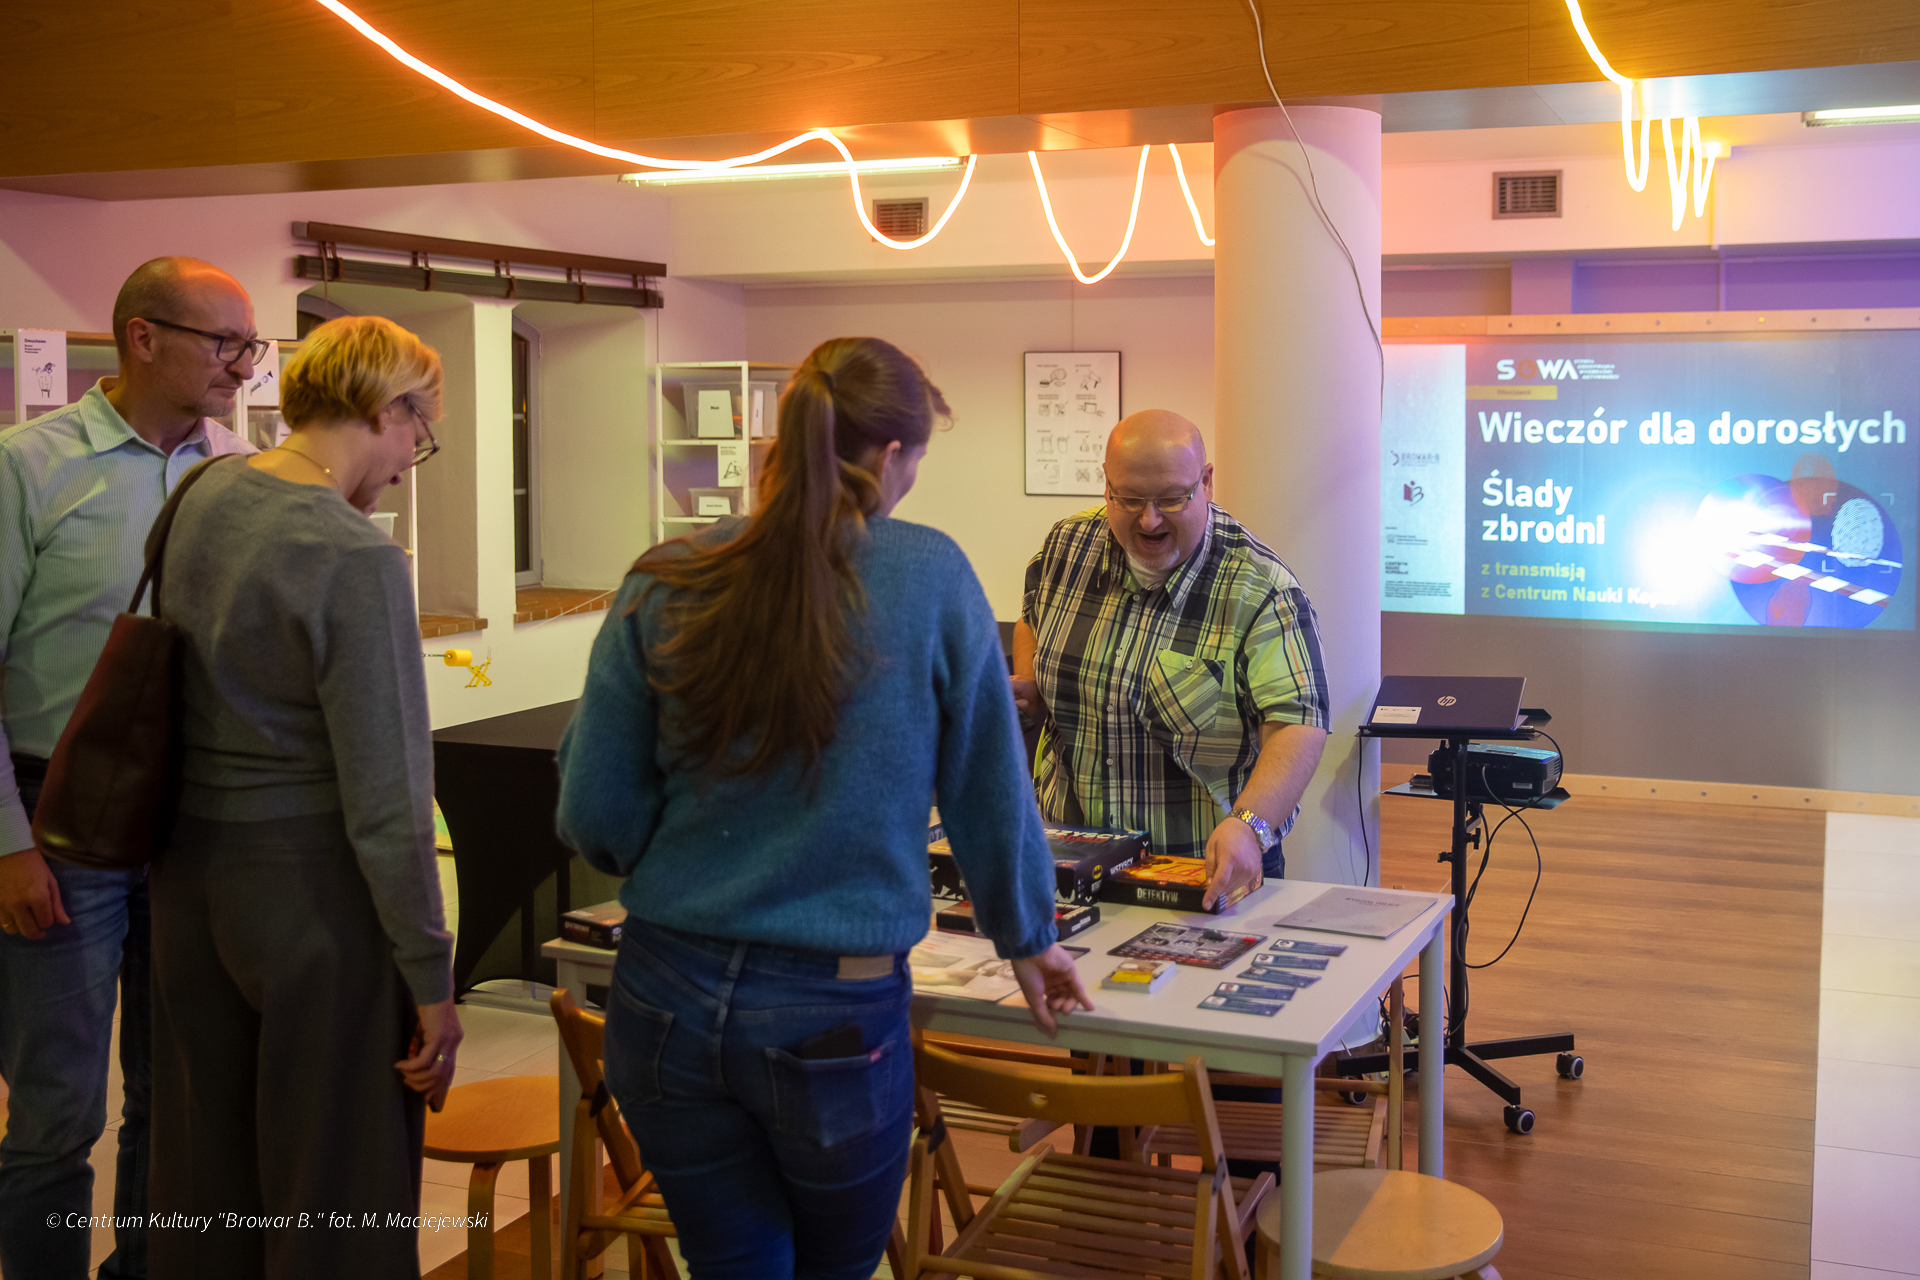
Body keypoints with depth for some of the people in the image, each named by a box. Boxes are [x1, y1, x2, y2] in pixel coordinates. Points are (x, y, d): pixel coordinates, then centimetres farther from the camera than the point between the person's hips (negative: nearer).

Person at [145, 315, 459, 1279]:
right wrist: (431, 981, -12)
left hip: (192, 874, 8)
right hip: (314, 895, -8)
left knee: (205, 1182, 20)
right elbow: (384, 798, -19)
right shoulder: (355, 559, -20)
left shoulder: (204, 495, 2)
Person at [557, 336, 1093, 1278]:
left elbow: (594, 818, -3)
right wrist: (1027, 939, 17)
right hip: (837, 1019, -2)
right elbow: (989, 787, 0)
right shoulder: (929, 577, -9)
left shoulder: (664, 587, -4)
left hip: (668, 998, 2)